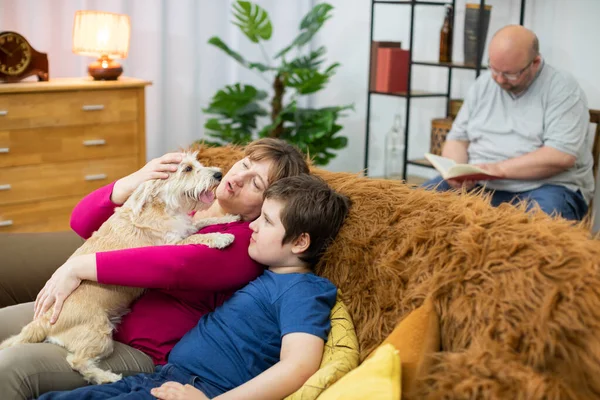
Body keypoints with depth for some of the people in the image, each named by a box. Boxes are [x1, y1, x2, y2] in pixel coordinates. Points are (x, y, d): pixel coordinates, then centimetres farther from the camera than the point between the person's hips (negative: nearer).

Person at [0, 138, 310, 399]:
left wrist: (78, 267, -25)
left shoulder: (244, 243, -10)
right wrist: (132, 183, -9)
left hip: (141, 351, -7)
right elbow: (82, 222, 9)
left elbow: (177, 266, -28)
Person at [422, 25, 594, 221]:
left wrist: (499, 168, -22)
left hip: (544, 188, -5)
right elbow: (457, 139, 12)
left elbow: (561, 156, -17)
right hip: (477, 185, 5)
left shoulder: (562, 88, -6)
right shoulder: (483, 84, 11)